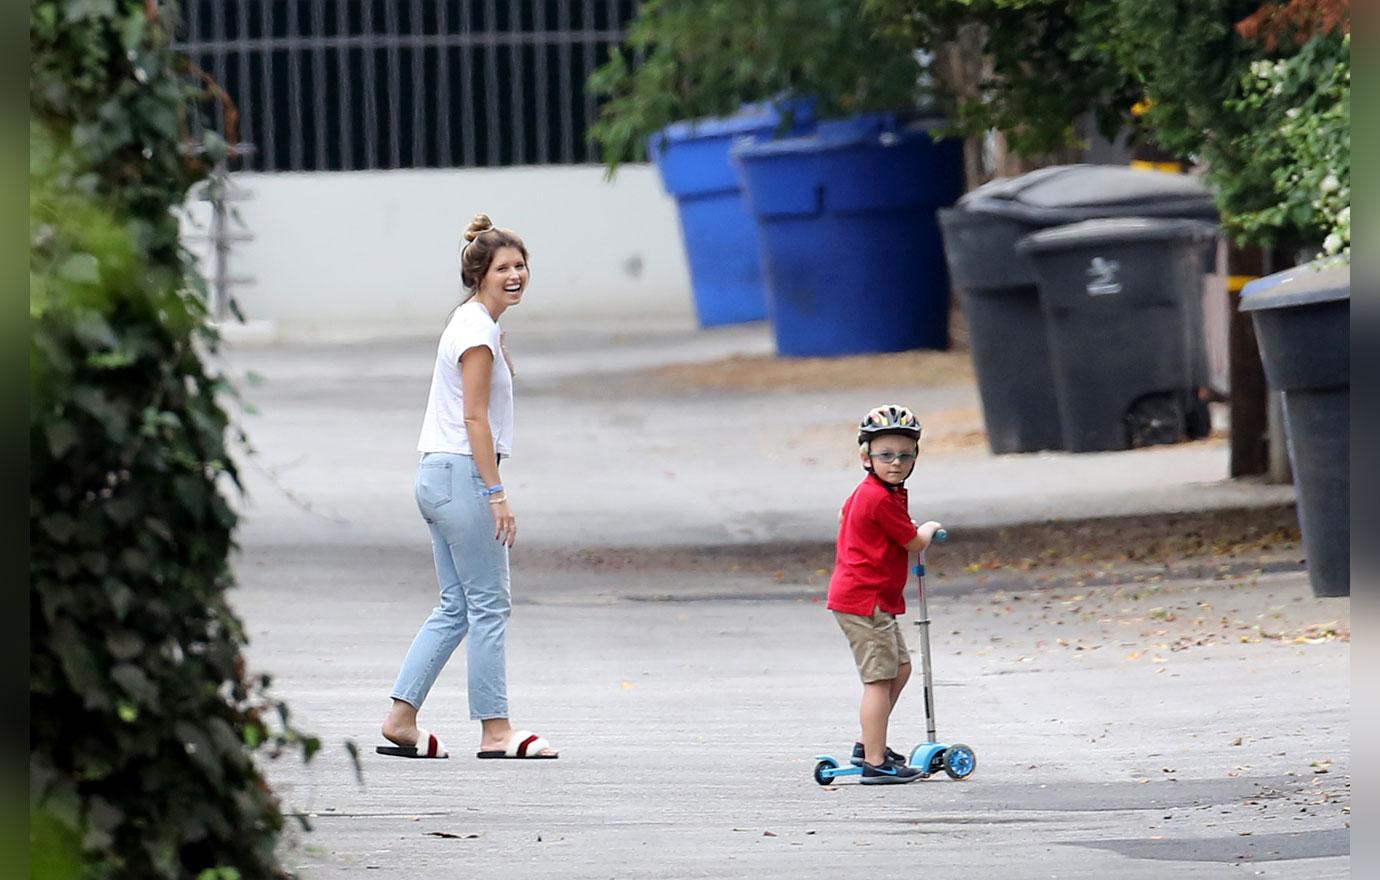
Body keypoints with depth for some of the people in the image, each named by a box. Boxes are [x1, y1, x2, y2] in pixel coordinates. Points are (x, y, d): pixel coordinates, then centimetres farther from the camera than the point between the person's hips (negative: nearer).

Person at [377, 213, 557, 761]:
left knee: (456, 608, 11)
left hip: (437, 476, 10)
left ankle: (401, 719, 7)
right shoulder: (477, 332, -13)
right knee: (489, 606, -5)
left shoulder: (475, 323, 16)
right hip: (463, 474, -10)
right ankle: (495, 731, -2)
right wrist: (497, 495, -20)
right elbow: (475, 418, -18)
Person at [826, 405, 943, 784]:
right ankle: (875, 763, -9)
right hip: (865, 600, -11)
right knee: (880, 679, -9)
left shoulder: (865, 493, 12)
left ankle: (867, 744, 23)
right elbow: (915, 544, -13)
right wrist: (929, 528, 11)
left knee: (900, 667, 18)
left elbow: (843, 514, 34)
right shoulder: (882, 499, -21)